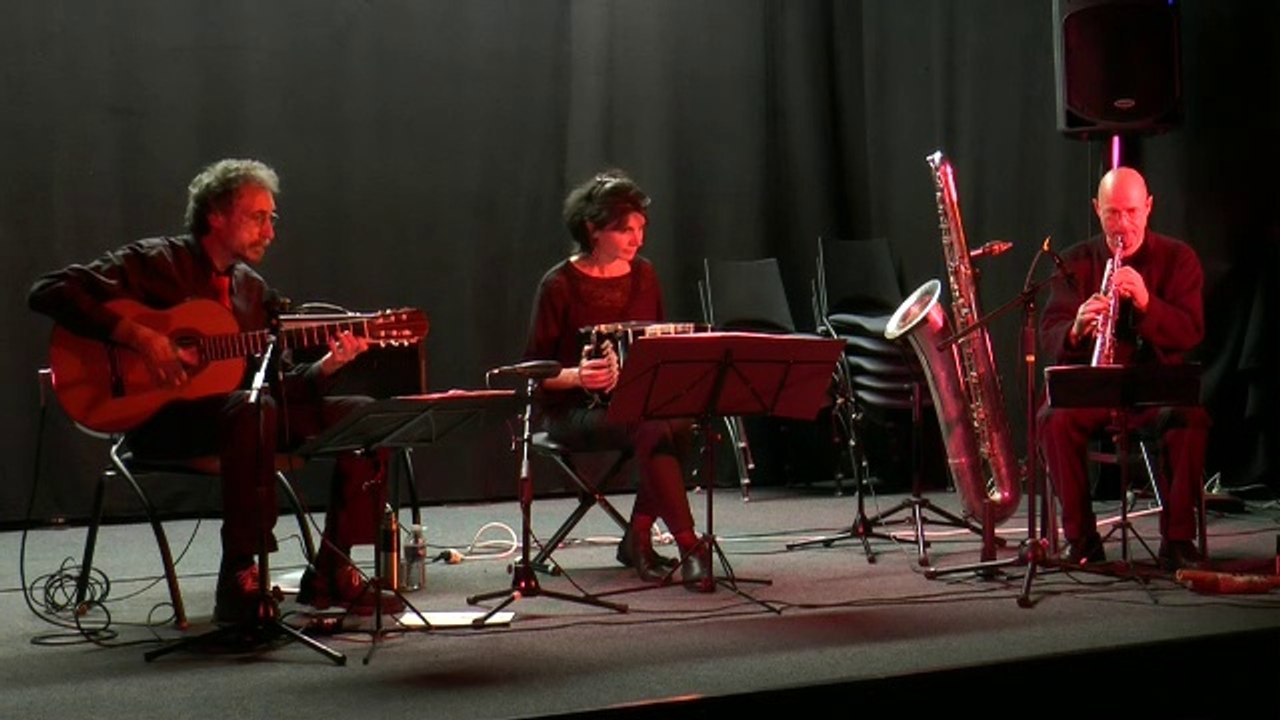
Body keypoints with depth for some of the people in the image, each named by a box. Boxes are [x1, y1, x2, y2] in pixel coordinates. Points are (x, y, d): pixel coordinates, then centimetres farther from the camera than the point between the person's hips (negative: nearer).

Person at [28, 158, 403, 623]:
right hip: (159, 417, -7)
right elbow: (49, 292, -13)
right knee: (254, 408, -39)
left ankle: (331, 572, -5)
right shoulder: (157, 262, -3)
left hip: (233, 412, 7)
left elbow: (281, 383, 12)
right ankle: (239, 578, -33)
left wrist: (327, 365, -8)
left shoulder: (253, 289, 16)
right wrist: (142, 337, -22)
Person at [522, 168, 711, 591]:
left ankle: (638, 539, -14)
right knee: (654, 430, -35)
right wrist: (576, 376, -26)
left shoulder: (643, 275, 8)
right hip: (574, 411, -5)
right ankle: (689, 548, -33)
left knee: (679, 425, -30)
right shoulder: (560, 285, -8)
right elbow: (534, 370, -7)